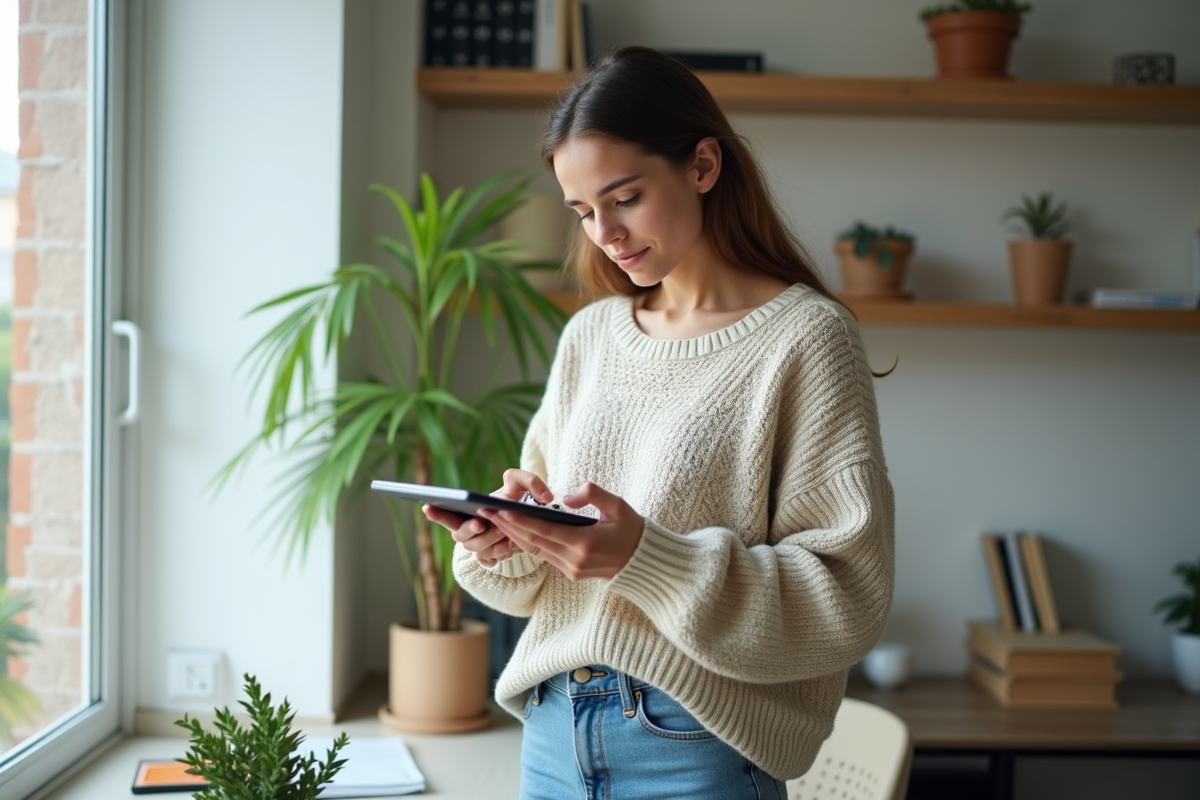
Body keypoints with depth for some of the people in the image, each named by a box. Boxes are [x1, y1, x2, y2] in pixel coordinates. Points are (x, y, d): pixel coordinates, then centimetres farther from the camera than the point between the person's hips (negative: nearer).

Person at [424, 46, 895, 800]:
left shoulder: (805, 336, -10)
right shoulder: (589, 336, 9)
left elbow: (849, 597, -14)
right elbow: (540, 572, 13)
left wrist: (648, 557, -24)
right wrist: (505, 545, -10)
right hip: (554, 729, 5)